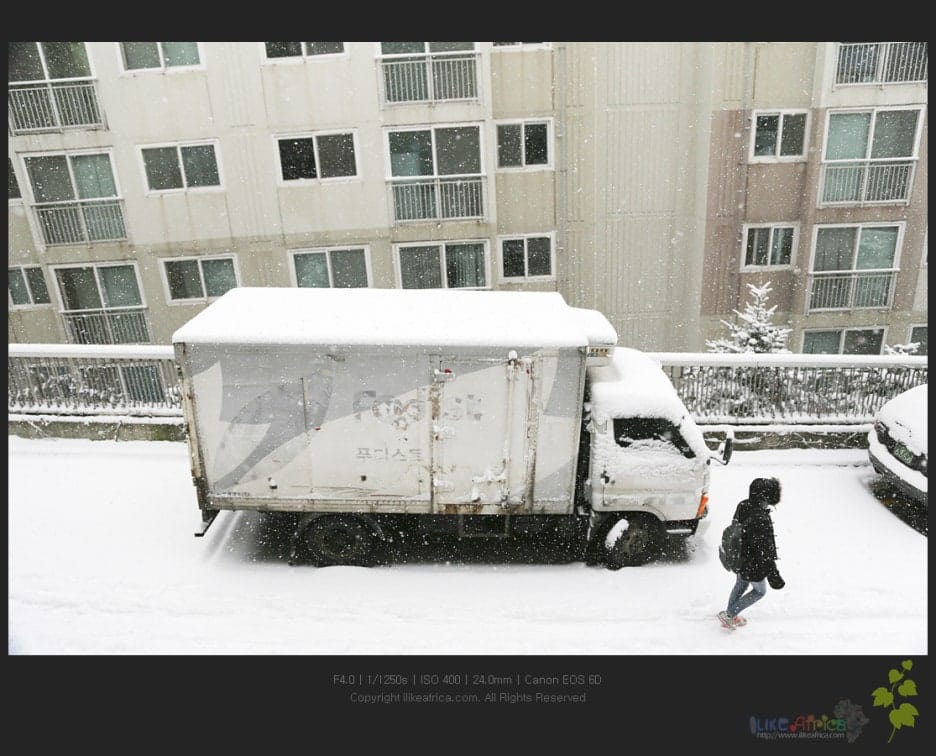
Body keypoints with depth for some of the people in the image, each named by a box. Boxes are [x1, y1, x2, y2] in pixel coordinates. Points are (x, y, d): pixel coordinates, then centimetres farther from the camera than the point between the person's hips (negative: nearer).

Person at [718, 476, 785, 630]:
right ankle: (729, 614, 26)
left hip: (739, 558, 7)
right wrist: (774, 576, -18)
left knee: (741, 585, 29)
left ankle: (731, 615, 47)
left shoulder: (743, 506, -13)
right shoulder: (761, 521, -38)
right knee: (759, 591, 20)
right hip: (754, 566, -7)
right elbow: (765, 552, -29)